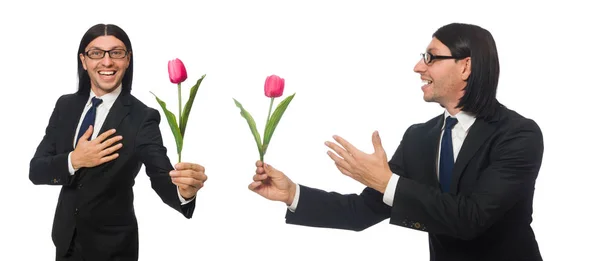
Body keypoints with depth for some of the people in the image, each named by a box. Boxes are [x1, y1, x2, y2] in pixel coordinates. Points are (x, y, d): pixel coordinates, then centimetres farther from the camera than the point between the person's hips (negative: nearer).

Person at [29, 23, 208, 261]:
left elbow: (163, 179, -26)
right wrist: (74, 161, -22)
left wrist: (183, 190, -49)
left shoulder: (142, 117, -16)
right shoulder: (66, 105, -2)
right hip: (65, 238, 4)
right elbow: (35, 170, -3)